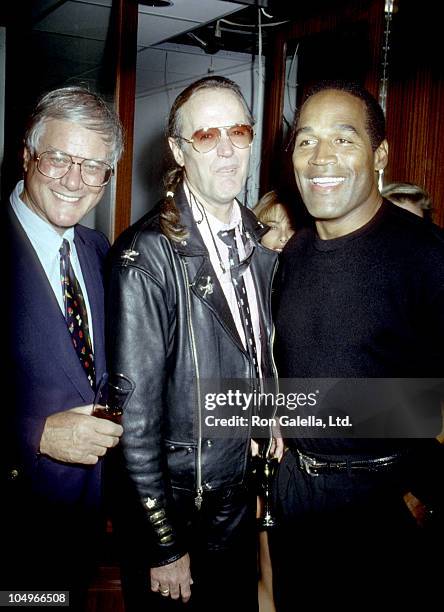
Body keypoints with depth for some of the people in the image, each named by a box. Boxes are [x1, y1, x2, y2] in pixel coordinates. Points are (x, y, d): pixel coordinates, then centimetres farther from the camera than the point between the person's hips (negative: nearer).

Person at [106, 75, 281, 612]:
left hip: (242, 500, 6)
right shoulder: (148, 255, -21)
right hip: (173, 506, -6)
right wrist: (164, 547, -15)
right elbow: (136, 414, -20)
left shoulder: (260, 243, 1)